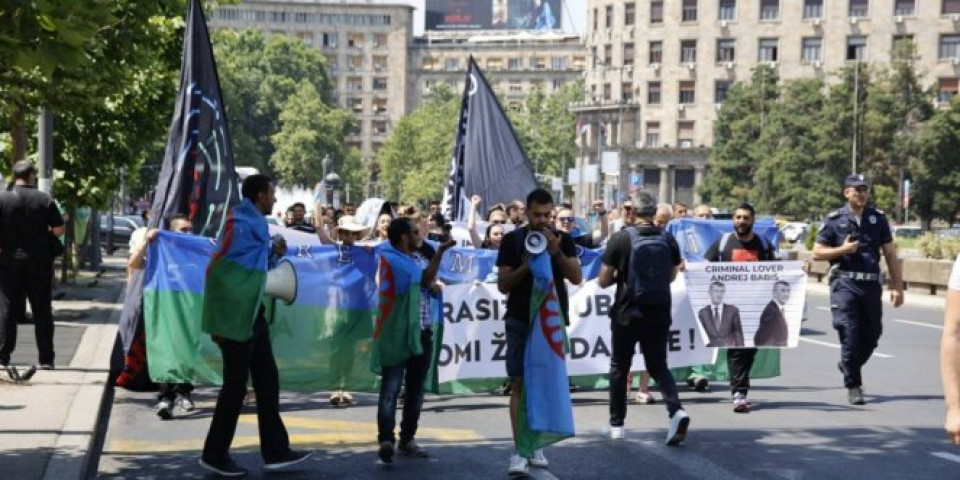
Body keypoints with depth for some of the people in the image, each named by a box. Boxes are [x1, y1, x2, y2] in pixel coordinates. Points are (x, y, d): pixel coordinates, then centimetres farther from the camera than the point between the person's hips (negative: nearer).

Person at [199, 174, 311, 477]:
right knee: (235, 384, -1)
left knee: (267, 380, 11)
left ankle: (275, 451, 17)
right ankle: (214, 454, 12)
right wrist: (222, 319, -19)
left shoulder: (255, 223, 13)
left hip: (252, 313, 10)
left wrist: (273, 253, 3)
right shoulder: (241, 224, -16)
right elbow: (218, 267, -20)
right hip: (235, 315, -10)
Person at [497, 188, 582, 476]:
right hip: (520, 321, -2)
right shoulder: (512, 240, -2)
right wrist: (525, 265, -20)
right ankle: (519, 451, -10)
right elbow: (503, 285, -4)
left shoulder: (562, 239, 3)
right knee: (520, 383, -8)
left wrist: (556, 252, -19)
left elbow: (577, 278, -7)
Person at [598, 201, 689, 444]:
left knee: (619, 367, 13)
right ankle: (676, 410, -14)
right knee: (658, 365, 11)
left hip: (627, 313, -2)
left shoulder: (620, 239, -9)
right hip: (660, 313, 3)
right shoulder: (668, 240, 1)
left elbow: (603, 281, -5)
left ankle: (616, 424, 18)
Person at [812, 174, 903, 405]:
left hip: (871, 284, 4)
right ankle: (853, 386, 2)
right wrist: (843, 249, -11)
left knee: (872, 335, 8)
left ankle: (848, 366, 36)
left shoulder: (878, 218, 10)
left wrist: (897, 286, 6)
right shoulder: (834, 219, 2)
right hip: (844, 283, -3)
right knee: (850, 335, -8)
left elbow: (890, 254, 11)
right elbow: (817, 253, 4)